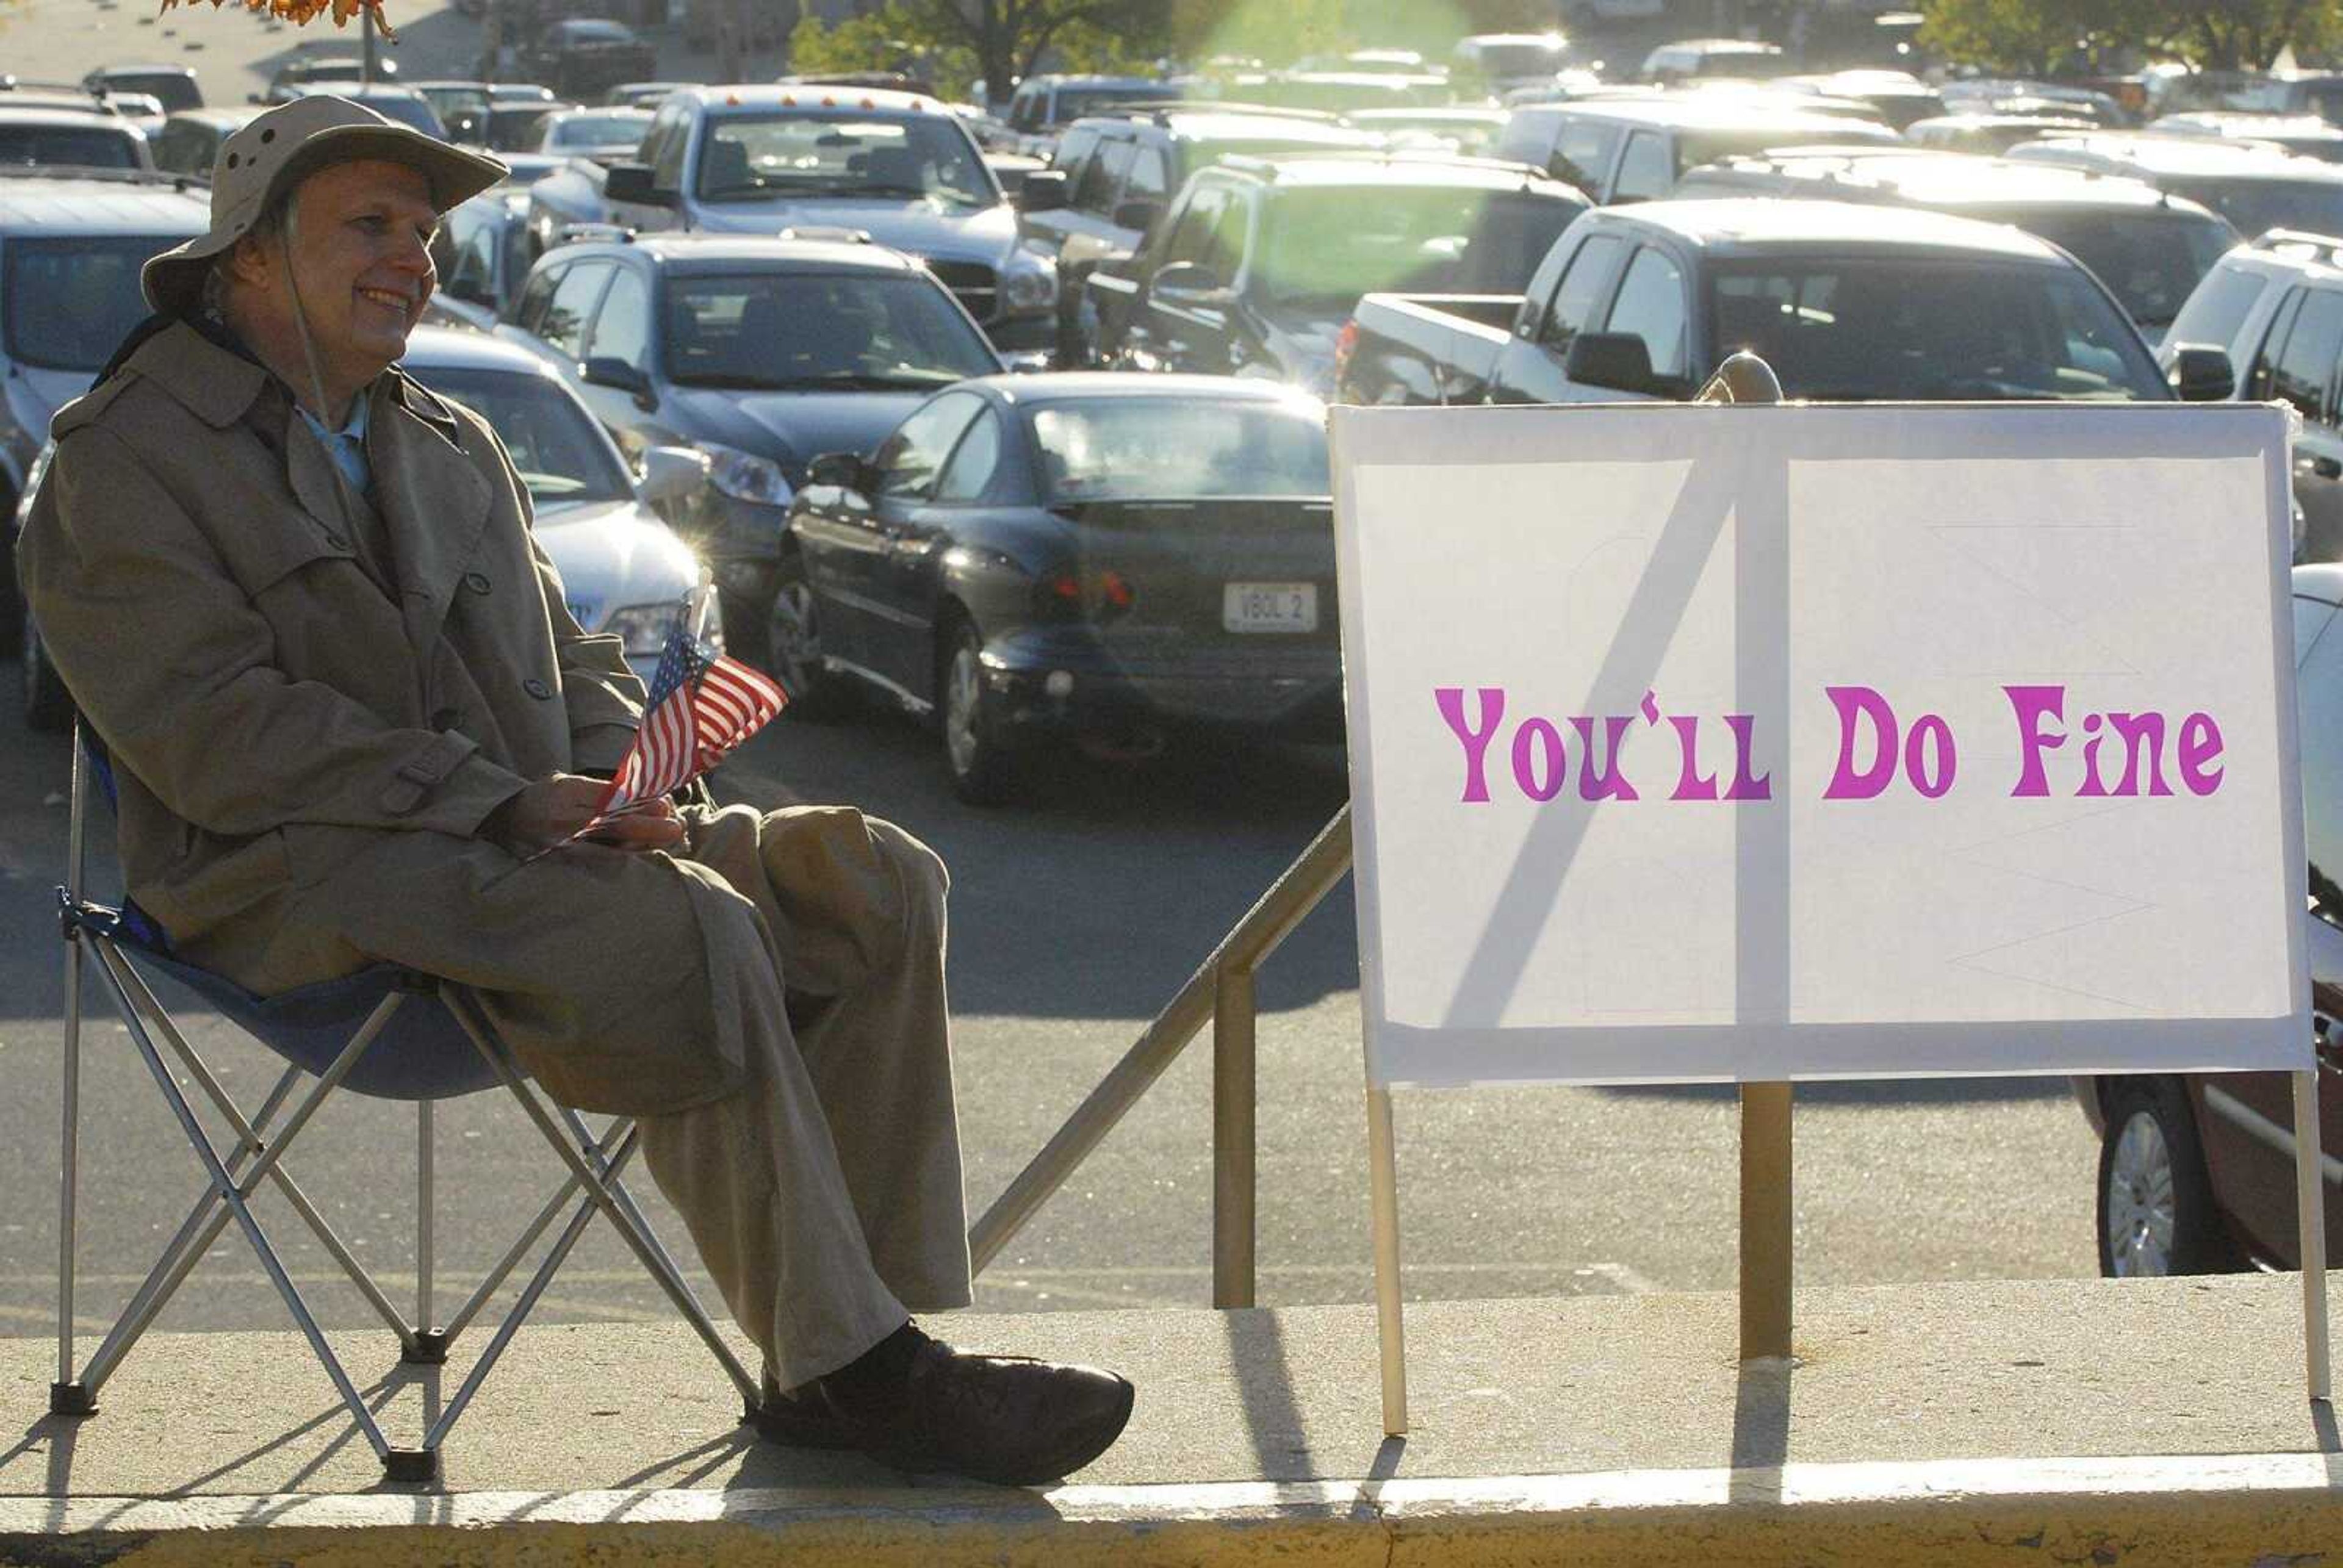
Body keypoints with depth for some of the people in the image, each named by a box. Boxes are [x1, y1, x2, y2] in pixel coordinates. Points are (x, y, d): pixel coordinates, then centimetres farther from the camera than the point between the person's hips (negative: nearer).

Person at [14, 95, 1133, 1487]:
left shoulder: (456, 448, 25)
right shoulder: (125, 462, 0)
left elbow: (571, 666, 24)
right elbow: (218, 731, -13)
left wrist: (616, 783, -2)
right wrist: (501, 804, -19)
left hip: (509, 843, 8)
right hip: (305, 880, -8)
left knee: (878, 883, -13)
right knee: (686, 930, -32)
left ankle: (881, 1336, -18)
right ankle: (843, 1361, -28)